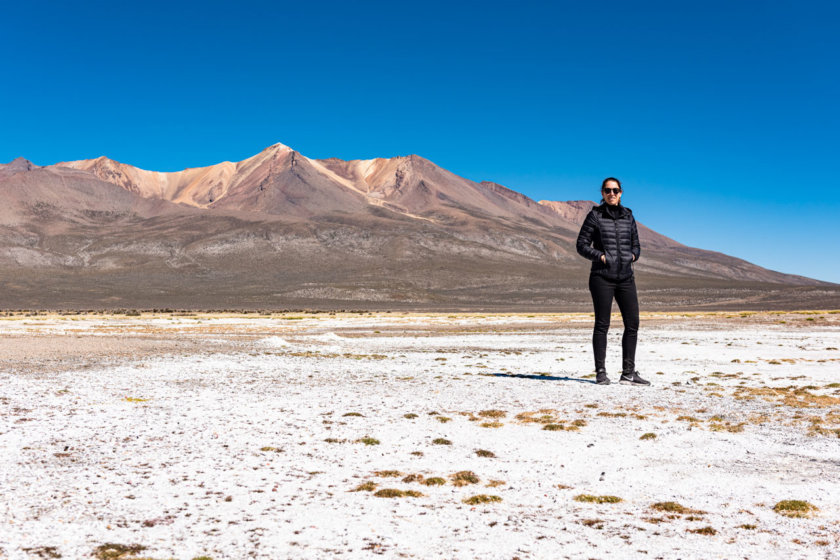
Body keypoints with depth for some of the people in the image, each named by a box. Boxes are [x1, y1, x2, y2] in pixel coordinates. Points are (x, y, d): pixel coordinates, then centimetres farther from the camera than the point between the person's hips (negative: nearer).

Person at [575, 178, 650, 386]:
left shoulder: (628, 216, 13)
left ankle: (628, 373, 9)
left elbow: (636, 244, 19)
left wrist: (633, 255, -2)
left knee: (632, 324, 1)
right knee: (602, 324, -2)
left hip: (625, 277, 5)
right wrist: (600, 256, -14)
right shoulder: (595, 215, 0)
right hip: (602, 277, -4)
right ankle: (601, 373, 4)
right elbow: (582, 245, -1)